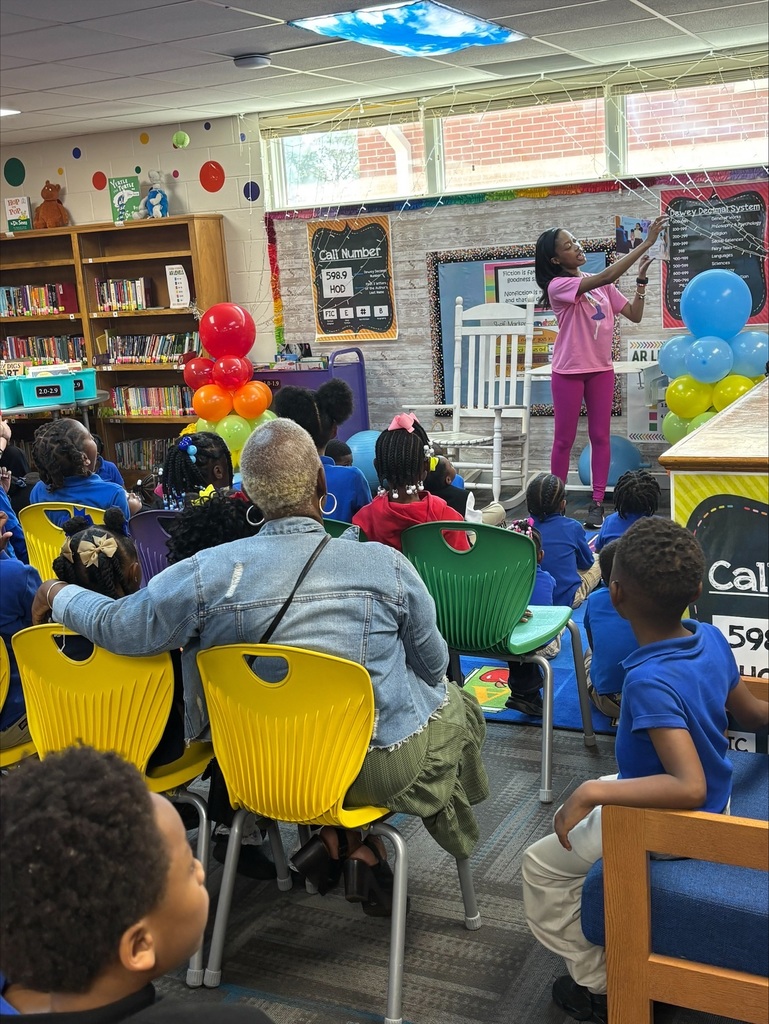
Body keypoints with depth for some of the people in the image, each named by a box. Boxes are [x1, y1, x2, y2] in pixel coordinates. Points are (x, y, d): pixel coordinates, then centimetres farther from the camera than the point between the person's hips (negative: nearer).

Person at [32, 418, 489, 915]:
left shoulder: (208, 572, -19)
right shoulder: (387, 566, -18)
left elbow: (117, 624, -14)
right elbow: (433, 665, -5)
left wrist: (59, 594, 7)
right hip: (386, 767, -2)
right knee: (458, 705, 28)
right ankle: (456, 838, 40)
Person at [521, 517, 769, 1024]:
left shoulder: (649, 682, -36)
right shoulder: (712, 638, -13)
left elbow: (690, 789, -42)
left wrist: (591, 793, -39)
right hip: (717, 800, 8)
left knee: (542, 867, 9)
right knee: (582, 806, 31)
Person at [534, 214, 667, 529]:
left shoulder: (601, 286, 6)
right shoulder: (557, 286, -13)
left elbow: (634, 315, 6)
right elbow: (606, 276, -25)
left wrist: (641, 280, -6)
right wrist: (646, 243, -25)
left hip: (601, 369, 5)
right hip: (569, 372, -5)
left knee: (600, 436, 4)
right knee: (564, 439, 3)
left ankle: (597, 503, 9)